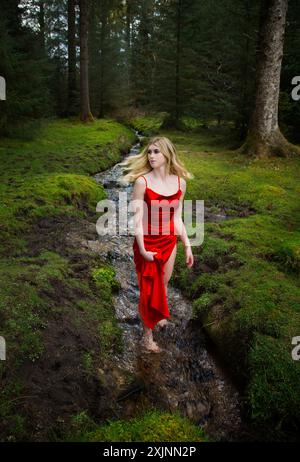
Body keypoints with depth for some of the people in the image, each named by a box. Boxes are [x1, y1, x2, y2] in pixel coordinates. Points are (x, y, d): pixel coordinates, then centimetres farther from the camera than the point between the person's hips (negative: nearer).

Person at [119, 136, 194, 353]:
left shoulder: (180, 182, -4)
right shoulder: (142, 182, -17)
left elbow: (177, 218, 4)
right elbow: (137, 219, -15)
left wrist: (187, 246, 5)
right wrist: (142, 250, -18)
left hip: (169, 242, 4)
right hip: (148, 243, -4)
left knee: (164, 283, 22)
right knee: (149, 288, 9)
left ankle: (158, 315, 52)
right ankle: (147, 336, 28)